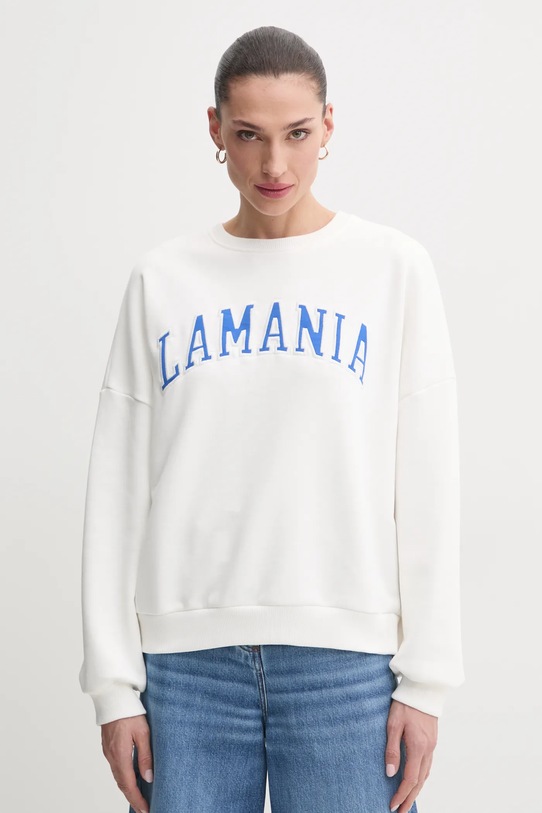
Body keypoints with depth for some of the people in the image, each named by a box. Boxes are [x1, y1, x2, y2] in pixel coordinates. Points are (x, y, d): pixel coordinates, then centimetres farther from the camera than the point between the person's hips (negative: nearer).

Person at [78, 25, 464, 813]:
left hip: (346, 657, -1)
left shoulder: (394, 268, 3)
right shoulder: (160, 281, 7)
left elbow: (429, 485, 1)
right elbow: (118, 488, 5)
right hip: (187, 657, 2)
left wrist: (425, 679, -2)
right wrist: (114, 682, 2)